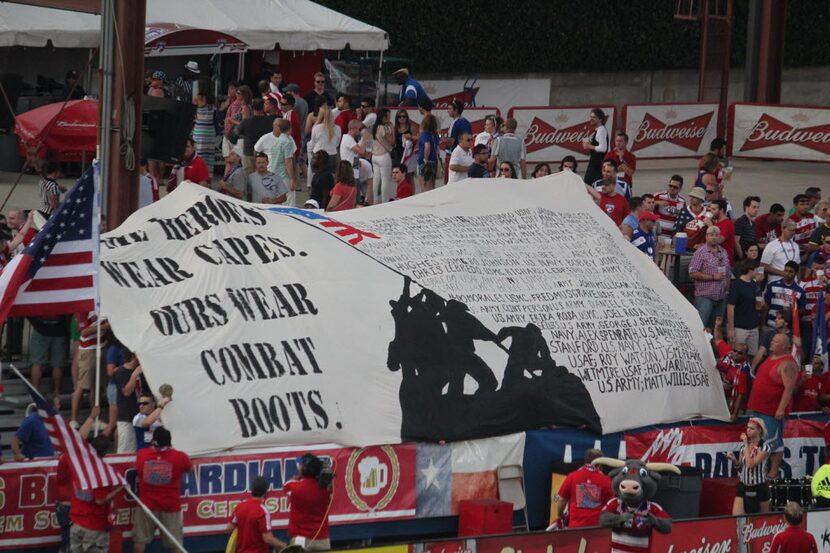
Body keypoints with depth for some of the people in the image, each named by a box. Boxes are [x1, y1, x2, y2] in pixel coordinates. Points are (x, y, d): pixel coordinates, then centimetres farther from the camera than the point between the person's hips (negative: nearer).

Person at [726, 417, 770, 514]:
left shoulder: (764, 448, -11)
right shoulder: (743, 446, 5)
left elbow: (750, 464, -23)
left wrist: (746, 445, -17)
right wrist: (734, 459, -7)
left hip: (758, 488, -4)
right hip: (743, 487, 4)